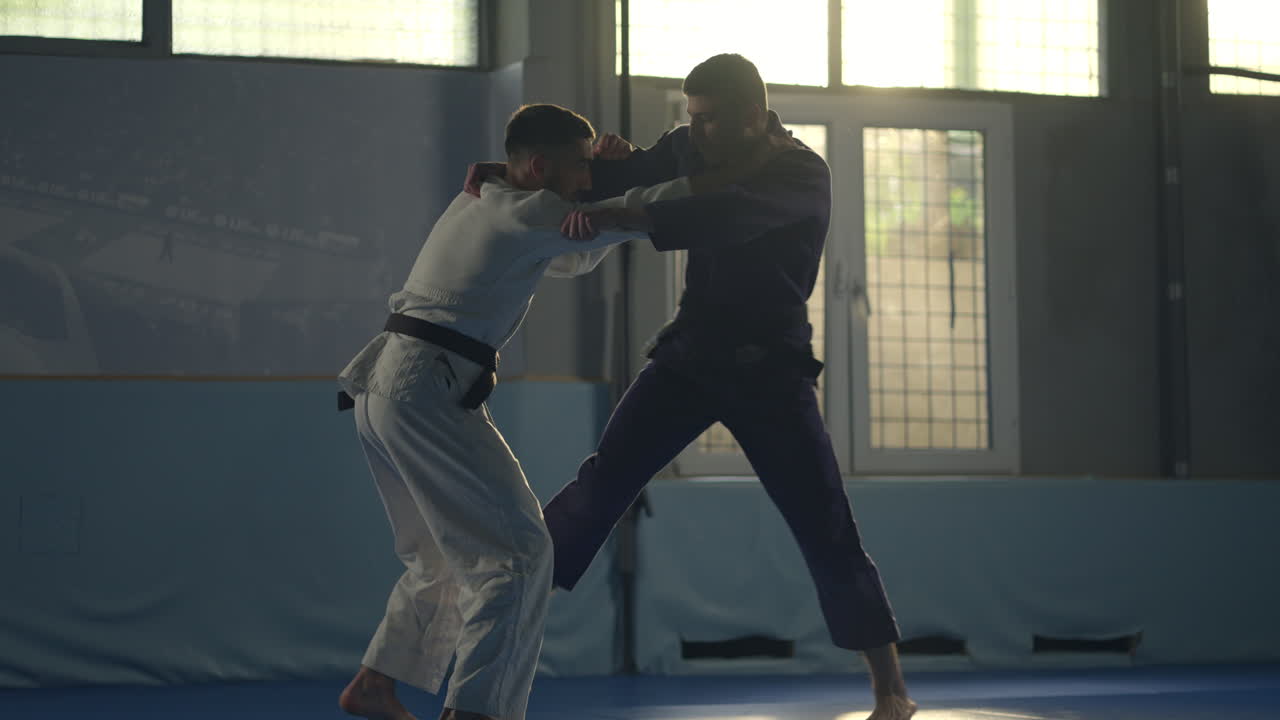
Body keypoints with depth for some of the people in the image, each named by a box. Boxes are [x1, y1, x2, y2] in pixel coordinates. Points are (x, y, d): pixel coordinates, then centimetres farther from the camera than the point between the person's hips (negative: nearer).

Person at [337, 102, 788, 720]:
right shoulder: (530, 214, -8)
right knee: (517, 553, -11)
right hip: (427, 392, -10)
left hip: (380, 389, 10)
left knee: (442, 557, 23)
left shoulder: (477, 206, 20)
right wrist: (743, 166, -4)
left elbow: (572, 258, 31)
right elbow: (648, 208, -8)